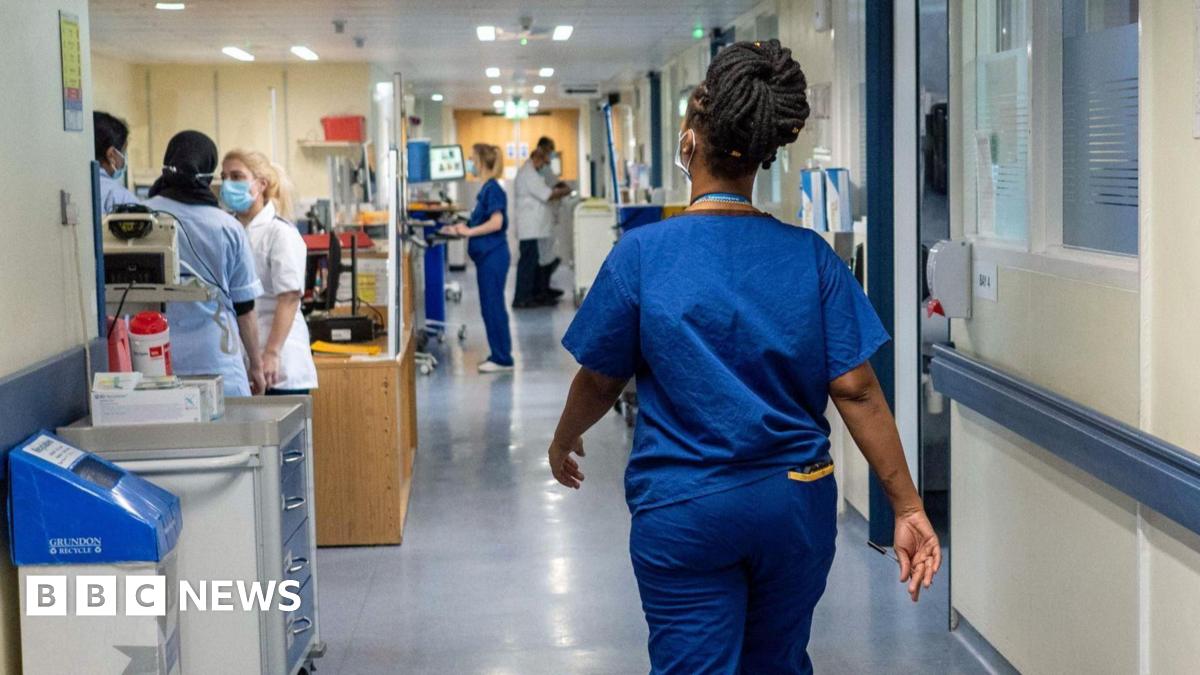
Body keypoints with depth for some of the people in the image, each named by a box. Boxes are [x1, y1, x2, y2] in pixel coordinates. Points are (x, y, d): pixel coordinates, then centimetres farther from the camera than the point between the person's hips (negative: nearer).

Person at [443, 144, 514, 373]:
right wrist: (463, 229, 13)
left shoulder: (492, 189, -14)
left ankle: (502, 359, 1)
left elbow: (496, 223, -22)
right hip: (487, 256, 10)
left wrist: (468, 232, -16)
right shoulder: (487, 189, 14)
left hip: (493, 256, -10)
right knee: (490, 307, 12)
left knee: (493, 306, -5)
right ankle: (499, 355, 19)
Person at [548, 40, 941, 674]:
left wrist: (563, 443, 20)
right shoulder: (811, 254, -5)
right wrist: (908, 507, -2)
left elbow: (599, 381, -1)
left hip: (684, 512, -3)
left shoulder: (641, 253, -11)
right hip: (797, 502, 3)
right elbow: (856, 389, -8)